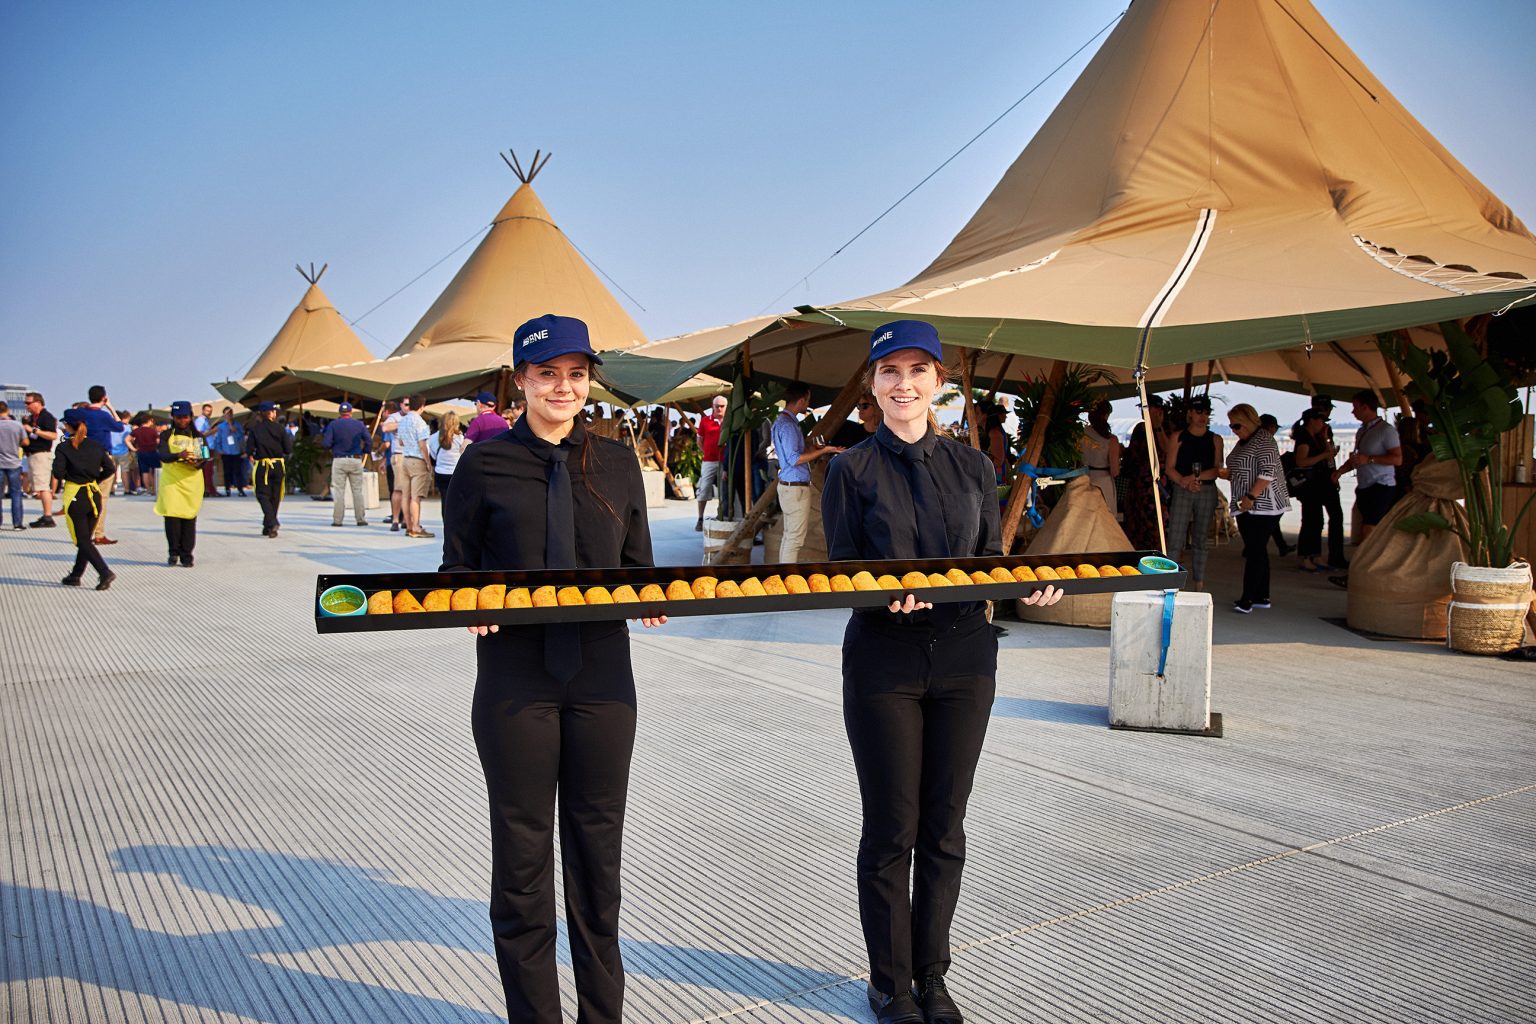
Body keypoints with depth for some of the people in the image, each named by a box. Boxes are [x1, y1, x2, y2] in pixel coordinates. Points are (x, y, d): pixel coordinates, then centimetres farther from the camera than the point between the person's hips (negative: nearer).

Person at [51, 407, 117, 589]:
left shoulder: (63, 447, -7)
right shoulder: (96, 446, 5)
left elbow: (57, 473, -14)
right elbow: (110, 470, 3)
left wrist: (54, 490, 3)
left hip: (74, 496, -5)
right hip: (94, 495, 5)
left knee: (83, 540, -2)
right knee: (87, 538, 15)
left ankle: (105, 572, -18)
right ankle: (76, 575, 23)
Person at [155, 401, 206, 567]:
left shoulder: (197, 436, 11)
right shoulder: (167, 435, 6)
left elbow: (206, 458, 2)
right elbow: (163, 456, -10)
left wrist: (198, 463, -21)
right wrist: (179, 455, -30)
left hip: (192, 480, 1)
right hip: (171, 480, -1)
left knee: (189, 518, -2)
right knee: (172, 516, -7)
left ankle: (186, 556, 5)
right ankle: (173, 552, 9)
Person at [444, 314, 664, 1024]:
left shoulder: (617, 464, 7)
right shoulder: (485, 463, 0)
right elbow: (457, 568, 4)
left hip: (601, 677, 2)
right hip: (515, 678, -2)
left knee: (598, 845, 12)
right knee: (522, 848, 8)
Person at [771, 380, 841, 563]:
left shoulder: (782, 421, 13)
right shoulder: (788, 425, -18)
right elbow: (794, 459, -22)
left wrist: (812, 449, 19)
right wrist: (823, 451, -17)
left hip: (789, 485, 10)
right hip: (796, 487, -10)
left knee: (789, 535, 15)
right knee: (795, 538, -5)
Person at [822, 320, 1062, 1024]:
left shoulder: (972, 467, 9)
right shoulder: (853, 469, -1)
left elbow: (992, 562, 10)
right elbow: (839, 570, -5)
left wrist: (1033, 587, -10)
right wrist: (886, 593, -25)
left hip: (964, 657, 3)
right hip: (883, 661, -3)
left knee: (944, 828, 12)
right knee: (890, 831, 5)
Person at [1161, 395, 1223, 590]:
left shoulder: (1215, 440, 10)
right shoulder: (1177, 438, 5)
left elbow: (1217, 470, 2)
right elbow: (1169, 468, -2)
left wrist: (1196, 476, -15)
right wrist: (1185, 482, -19)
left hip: (1207, 492, 2)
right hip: (1181, 491, -2)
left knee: (1201, 540, 7)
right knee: (1176, 539, -9)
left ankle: (1198, 585, 13)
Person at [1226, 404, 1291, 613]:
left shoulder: (1264, 440, -11)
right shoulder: (1243, 442, 18)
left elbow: (1267, 472, -19)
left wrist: (1251, 497, -22)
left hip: (1262, 506, -10)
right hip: (1248, 507, 10)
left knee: (1255, 552, -9)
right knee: (1257, 551, 12)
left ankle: (1247, 600, -10)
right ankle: (1262, 597, 17)